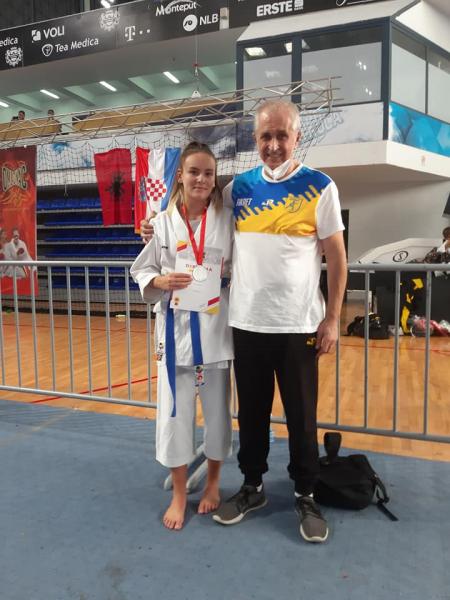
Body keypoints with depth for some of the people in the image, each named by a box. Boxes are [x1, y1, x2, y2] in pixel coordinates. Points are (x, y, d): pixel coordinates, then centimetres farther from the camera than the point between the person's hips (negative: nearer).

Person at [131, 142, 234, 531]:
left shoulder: (228, 219, 0)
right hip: (175, 326, 0)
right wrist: (162, 281, -14)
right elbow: (141, 272, 4)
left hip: (216, 326, 0)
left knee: (217, 410, 12)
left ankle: (213, 485, 36)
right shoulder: (162, 222, 0)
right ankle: (179, 494, 28)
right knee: (175, 411, 7)